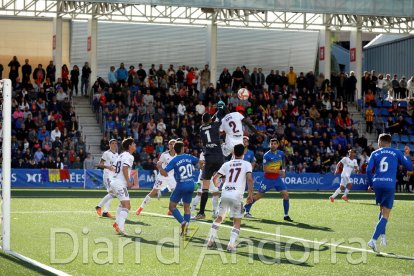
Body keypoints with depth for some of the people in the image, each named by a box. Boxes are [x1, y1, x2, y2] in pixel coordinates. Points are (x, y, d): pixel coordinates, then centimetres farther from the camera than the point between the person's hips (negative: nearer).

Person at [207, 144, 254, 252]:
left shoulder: (227, 164, 14)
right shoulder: (247, 164, 5)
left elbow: (215, 178, 16)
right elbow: (249, 179, -11)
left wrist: (217, 184, 38)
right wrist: (250, 194, -6)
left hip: (225, 193, 3)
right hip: (237, 194, -3)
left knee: (219, 218, 20)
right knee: (237, 221, 5)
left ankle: (211, 239, 18)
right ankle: (231, 244, -8)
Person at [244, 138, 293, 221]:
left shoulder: (281, 153, 1)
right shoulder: (266, 155, -15)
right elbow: (265, 169, -19)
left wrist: (283, 170, 10)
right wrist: (277, 171, -23)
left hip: (277, 179, 4)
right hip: (268, 179, -4)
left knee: (286, 194, -9)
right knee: (258, 195, 1)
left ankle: (286, 215, 0)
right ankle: (246, 209, 18)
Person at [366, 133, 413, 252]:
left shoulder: (375, 153, 9)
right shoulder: (397, 153, 7)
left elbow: (369, 169, -2)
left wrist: (370, 184, 10)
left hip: (377, 184, 2)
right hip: (390, 185, -2)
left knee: (382, 210, 26)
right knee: (385, 215, 0)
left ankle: (382, 235, 17)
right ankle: (373, 240, -14)